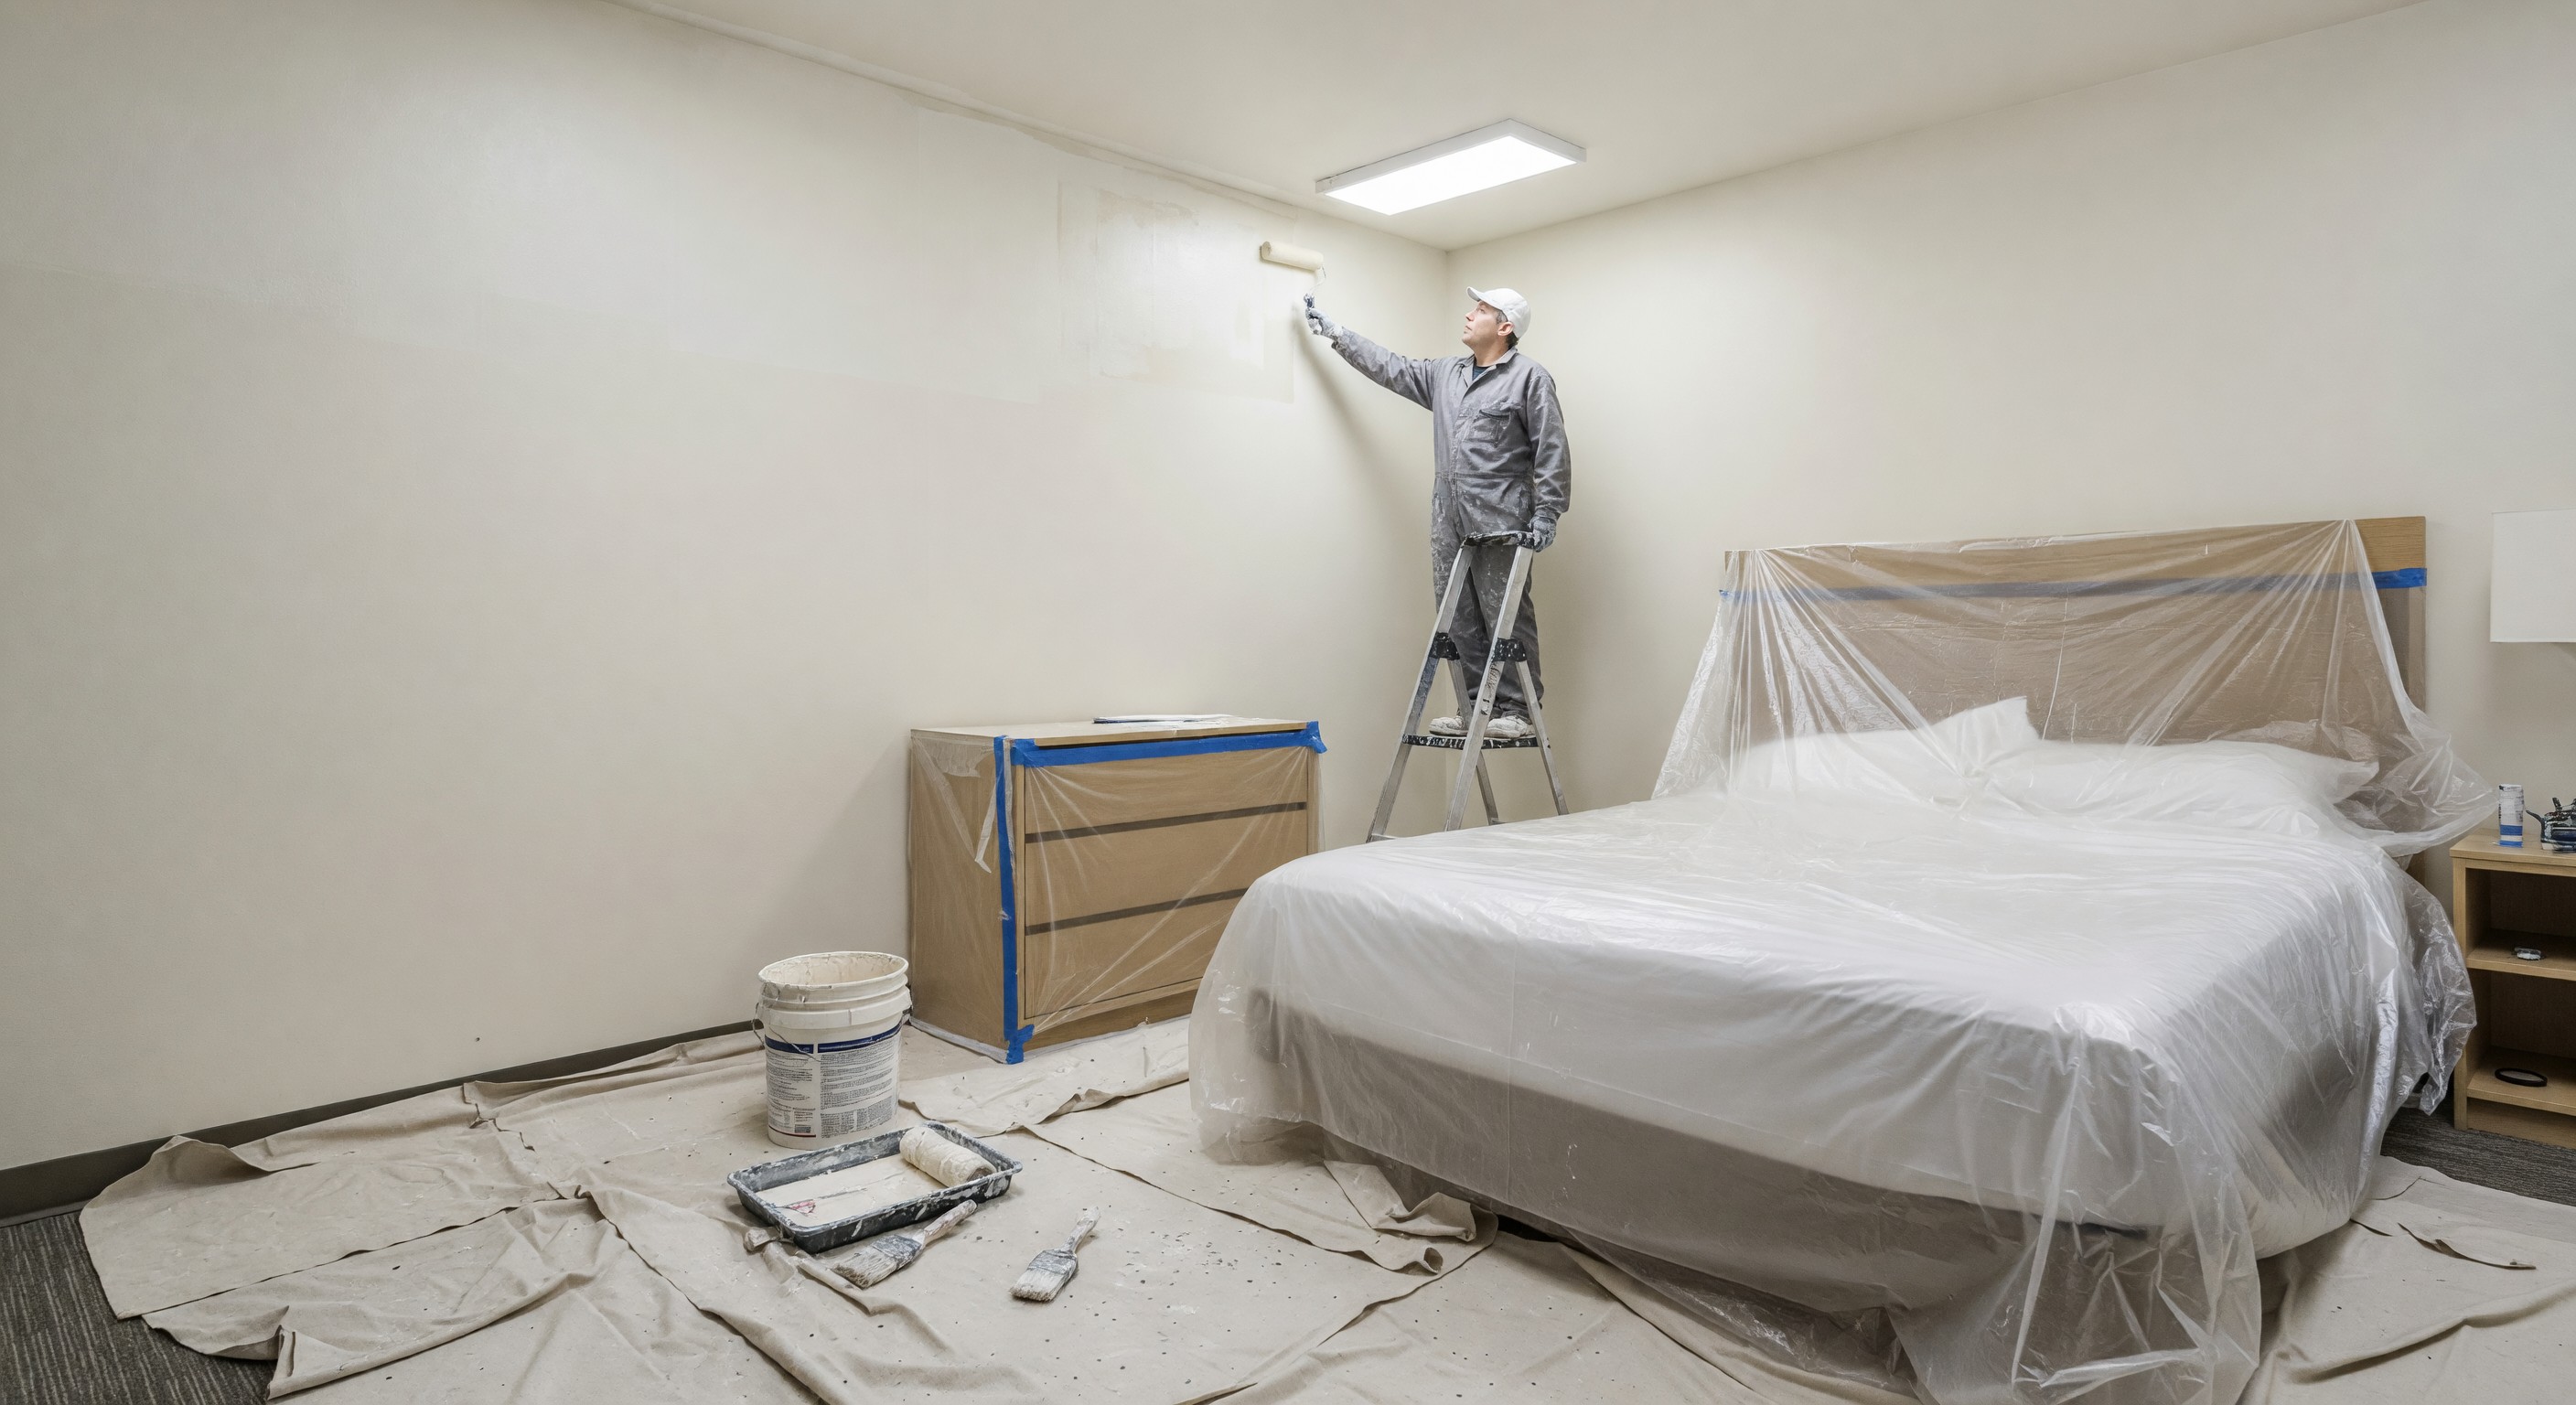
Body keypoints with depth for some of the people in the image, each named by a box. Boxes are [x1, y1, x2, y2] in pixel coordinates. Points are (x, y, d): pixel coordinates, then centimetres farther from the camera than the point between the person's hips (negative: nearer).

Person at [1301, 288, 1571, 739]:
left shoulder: (1530, 377, -2)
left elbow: (1552, 451, -6)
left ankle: (1515, 711, 2)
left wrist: (1546, 514, -13)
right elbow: (1391, 368, 25)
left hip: (1501, 525, -7)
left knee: (1507, 620, -5)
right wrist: (1335, 331, 25)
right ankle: (1475, 709, 14)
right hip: (1450, 524, 7)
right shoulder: (1446, 373, 18)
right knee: (1459, 623, 7)